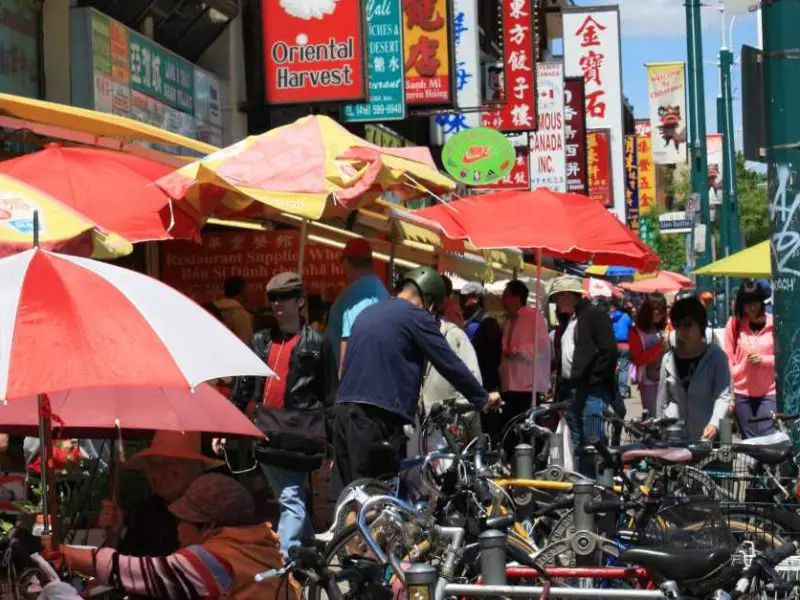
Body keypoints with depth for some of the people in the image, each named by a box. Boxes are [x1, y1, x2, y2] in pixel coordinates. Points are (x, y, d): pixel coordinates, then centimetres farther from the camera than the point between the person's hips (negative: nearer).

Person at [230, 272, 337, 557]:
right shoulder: (261, 341, 15)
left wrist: (332, 442, -2)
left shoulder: (316, 343, 1)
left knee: (291, 500, -12)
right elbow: (244, 387, 17)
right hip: (266, 432, 6)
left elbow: (329, 395, 1)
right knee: (287, 499, 13)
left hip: (298, 434, -6)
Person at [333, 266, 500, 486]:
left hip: (344, 411, 8)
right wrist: (483, 399, 9)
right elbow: (449, 363, -2)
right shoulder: (416, 317, -3)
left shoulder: (367, 313, 22)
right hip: (377, 417, -8)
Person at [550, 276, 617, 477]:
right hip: (569, 391, 9)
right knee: (578, 446, 9)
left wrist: (593, 381, -14)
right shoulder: (565, 321, 22)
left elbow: (609, 352, -13)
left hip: (592, 392, -9)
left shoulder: (595, 315, -4)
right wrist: (559, 392, 16)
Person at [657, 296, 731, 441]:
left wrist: (714, 423, -26)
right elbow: (662, 401, 13)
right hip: (674, 435, 2)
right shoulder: (668, 359, 8)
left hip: (707, 435, -2)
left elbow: (723, 396, -11)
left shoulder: (716, 356, -1)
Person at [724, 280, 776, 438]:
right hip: (741, 393, 1)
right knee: (749, 441, 7)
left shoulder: (774, 324, 0)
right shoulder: (734, 324, 2)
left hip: (769, 393, -1)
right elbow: (728, 360, 3)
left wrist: (763, 359, -14)